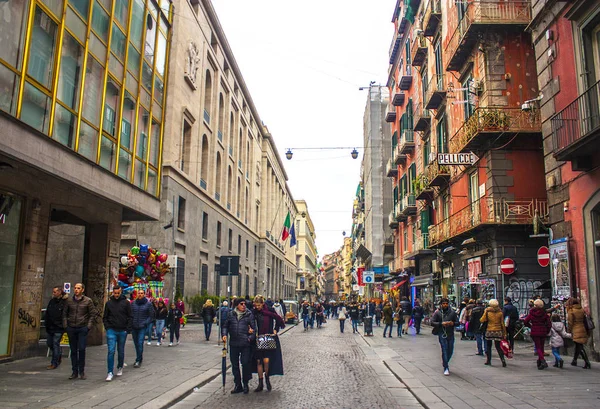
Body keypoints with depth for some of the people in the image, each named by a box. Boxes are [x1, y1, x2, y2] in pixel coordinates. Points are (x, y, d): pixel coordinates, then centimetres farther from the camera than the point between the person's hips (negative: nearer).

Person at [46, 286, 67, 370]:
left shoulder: (65, 302, -12)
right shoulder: (51, 301, 9)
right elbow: (47, 313, 16)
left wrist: (64, 326, -15)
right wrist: (46, 324, 10)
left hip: (58, 329, -7)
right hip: (49, 327, 7)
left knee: (55, 344, -2)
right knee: (49, 343, 15)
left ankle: (54, 363, 8)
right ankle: (59, 356, 37)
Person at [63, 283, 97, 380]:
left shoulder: (88, 301, -1)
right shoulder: (69, 301, 7)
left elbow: (93, 314, 2)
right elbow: (64, 313, 15)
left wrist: (89, 325, -6)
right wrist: (65, 325, 5)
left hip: (83, 328, -3)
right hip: (71, 328, 3)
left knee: (82, 349, -7)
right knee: (73, 350, 8)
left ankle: (81, 371, 6)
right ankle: (74, 372, 16)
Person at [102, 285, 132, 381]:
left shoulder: (126, 303, -1)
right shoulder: (109, 303, 4)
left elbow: (130, 317, 1)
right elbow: (105, 317, 11)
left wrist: (128, 329, -6)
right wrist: (107, 327, -1)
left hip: (122, 331, 0)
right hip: (111, 331, 0)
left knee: (121, 351, 12)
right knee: (111, 351, -8)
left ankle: (120, 368, 31)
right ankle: (110, 372, -5)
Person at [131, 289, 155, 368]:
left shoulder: (148, 304, -1)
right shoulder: (133, 303, 7)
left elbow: (151, 316, 2)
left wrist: (146, 323, -9)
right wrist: (130, 324, 1)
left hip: (142, 327, -3)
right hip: (134, 327, 3)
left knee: (140, 343, -11)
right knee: (136, 344, 10)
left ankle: (138, 361, -4)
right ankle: (140, 358, 27)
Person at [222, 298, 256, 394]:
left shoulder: (249, 315, 3)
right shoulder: (231, 314, 8)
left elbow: (254, 328, 4)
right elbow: (225, 326, 14)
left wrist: (251, 338, -10)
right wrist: (224, 335, -3)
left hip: (246, 344, -2)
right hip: (233, 344, 3)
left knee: (245, 363, -3)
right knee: (235, 364, 8)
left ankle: (245, 384, 15)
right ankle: (238, 385, 20)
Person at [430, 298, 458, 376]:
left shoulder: (452, 312, 5)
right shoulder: (437, 313, -2)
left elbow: (457, 322, 9)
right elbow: (432, 322, -5)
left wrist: (453, 323, -14)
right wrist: (441, 324, -18)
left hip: (450, 334, 3)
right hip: (442, 334, -3)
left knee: (450, 350, 10)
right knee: (444, 350, -8)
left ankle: (445, 362, 38)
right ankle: (446, 368, 0)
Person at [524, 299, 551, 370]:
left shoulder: (531, 313, -5)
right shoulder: (544, 313, -3)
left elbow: (525, 322, -4)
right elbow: (549, 324, -6)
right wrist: (547, 331, 8)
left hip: (534, 332, -2)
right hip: (543, 332, 2)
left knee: (538, 347, 0)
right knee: (541, 347, 15)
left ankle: (543, 361, -19)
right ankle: (540, 361, 21)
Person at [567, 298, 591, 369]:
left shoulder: (571, 311, -8)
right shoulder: (582, 310, 8)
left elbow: (570, 323, -8)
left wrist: (569, 330, 5)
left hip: (576, 331, -7)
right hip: (583, 330, 7)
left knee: (580, 347, -6)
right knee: (578, 346, 17)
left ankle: (587, 363, -13)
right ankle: (574, 361, 28)